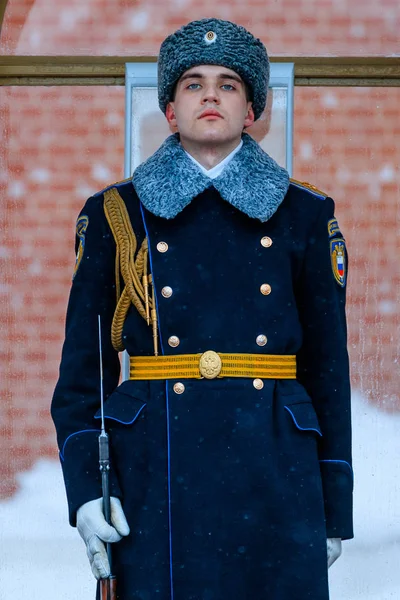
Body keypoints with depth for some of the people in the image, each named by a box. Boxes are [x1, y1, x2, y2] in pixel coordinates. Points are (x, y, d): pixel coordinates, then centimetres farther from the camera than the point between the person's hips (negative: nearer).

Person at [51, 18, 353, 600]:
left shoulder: (303, 216, 9)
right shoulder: (117, 215, 7)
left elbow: (328, 364, 9)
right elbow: (82, 367, 6)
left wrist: (335, 508, 7)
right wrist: (86, 489, -5)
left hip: (274, 480, 1)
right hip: (154, 479, -1)